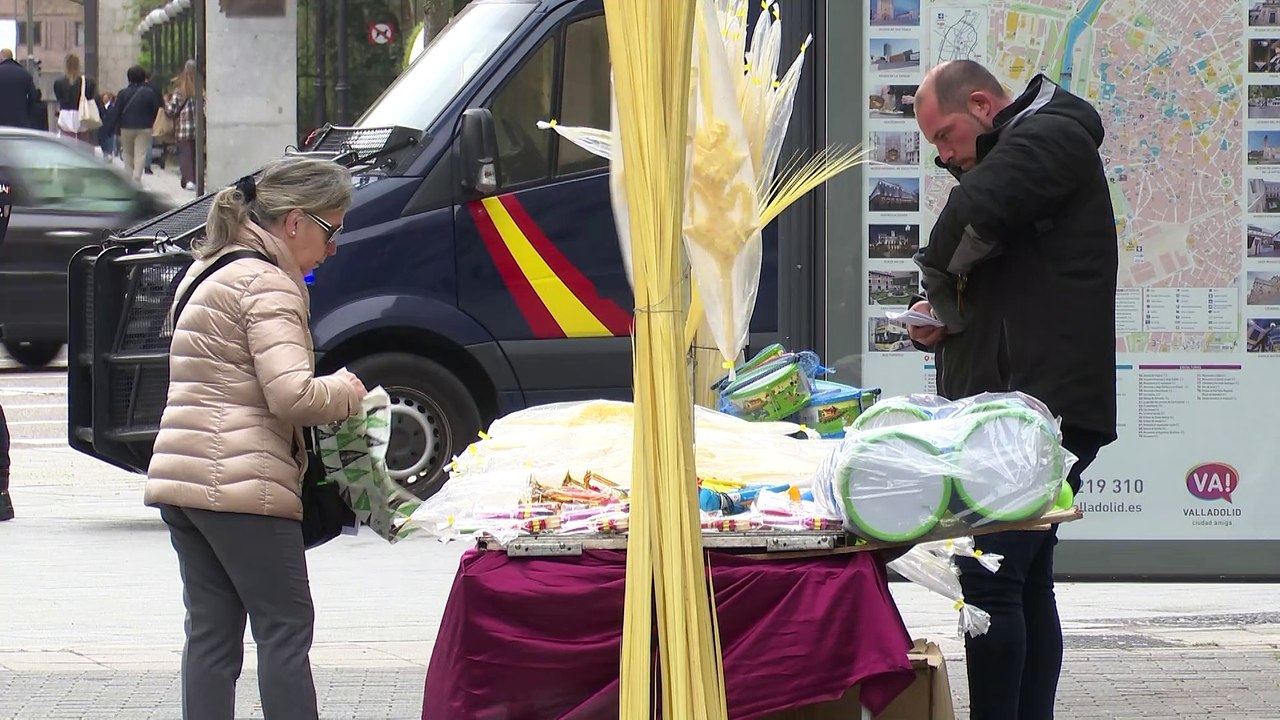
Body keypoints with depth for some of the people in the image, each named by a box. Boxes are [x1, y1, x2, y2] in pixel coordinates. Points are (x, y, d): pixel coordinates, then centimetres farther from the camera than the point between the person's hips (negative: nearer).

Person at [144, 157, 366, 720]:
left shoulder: (207, 270, 20)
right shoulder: (267, 283, -11)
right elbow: (293, 394, -21)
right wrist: (347, 391, -2)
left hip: (180, 479, 9)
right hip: (243, 483, -9)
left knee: (211, 633, 8)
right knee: (285, 629, -3)